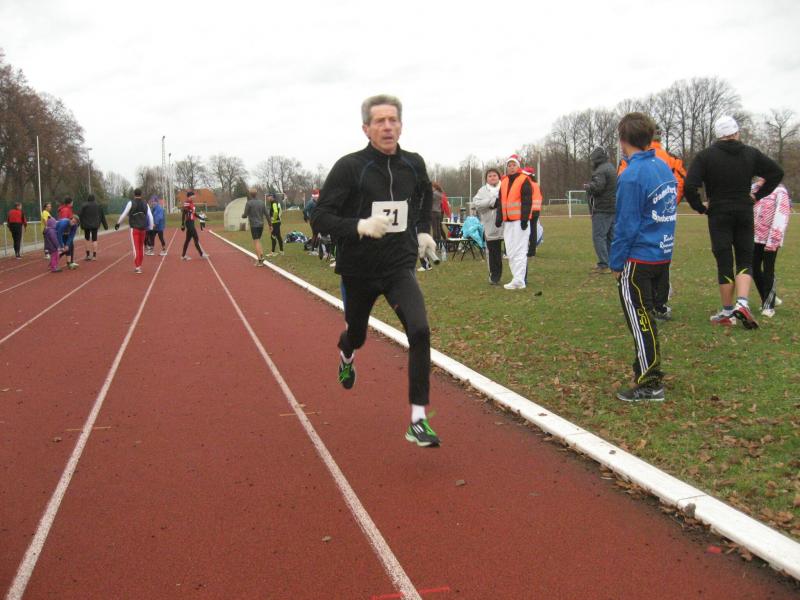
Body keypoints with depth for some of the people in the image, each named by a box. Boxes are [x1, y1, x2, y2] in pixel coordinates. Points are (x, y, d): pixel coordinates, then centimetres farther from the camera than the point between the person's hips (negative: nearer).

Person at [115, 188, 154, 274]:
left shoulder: (131, 203, -3)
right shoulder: (145, 204, 7)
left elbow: (124, 214, -2)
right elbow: (150, 217, 4)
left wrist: (118, 223, 9)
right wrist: (150, 229, 10)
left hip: (134, 228, -3)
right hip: (143, 229, 3)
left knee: (136, 247, -3)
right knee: (141, 247, 14)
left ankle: (137, 267, -9)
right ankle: (139, 265, 21)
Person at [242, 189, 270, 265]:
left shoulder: (249, 203, -8)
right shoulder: (261, 203, 7)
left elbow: (245, 215, -6)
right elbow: (267, 214, 5)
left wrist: (242, 215, 18)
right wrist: (269, 225, 12)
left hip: (254, 225, -5)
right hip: (261, 225, 5)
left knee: (256, 242, -4)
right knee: (258, 241, 20)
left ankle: (260, 261, -10)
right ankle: (261, 256, 4)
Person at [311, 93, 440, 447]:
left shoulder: (413, 164, 0)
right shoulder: (349, 167, -13)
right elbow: (319, 218, -14)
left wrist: (423, 230, 11)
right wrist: (360, 226, -30)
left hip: (400, 268, 2)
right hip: (358, 271, -1)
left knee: (419, 331, -21)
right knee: (356, 335, 19)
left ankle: (418, 421, -13)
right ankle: (346, 356, 61)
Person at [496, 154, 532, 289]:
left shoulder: (524, 180, -4)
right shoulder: (504, 182, 17)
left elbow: (527, 201, -11)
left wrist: (525, 219, -17)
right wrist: (499, 218, 12)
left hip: (519, 221, -8)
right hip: (507, 221, 8)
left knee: (519, 251, -9)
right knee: (510, 252, 8)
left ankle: (519, 281, -10)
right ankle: (517, 278, 15)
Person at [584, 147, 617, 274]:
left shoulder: (601, 170, -14)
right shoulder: (611, 168, 18)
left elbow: (597, 186, -27)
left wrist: (587, 186, -8)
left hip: (602, 209, -10)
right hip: (613, 208, 10)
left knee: (598, 236, -8)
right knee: (610, 236, 12)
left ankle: (603, 265, -12)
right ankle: (610, 262, 16)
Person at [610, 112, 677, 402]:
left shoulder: (632, 176, -17)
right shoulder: (664, 168, 8)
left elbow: (626, 225, -17)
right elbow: (668, 213, 14)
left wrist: (616, 262, -8)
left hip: (638, 260, -8)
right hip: (663, 256, 8)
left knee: (640, 321, 0)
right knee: (645, 317, 19)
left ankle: (650, 384, 5)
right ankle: (648, 370, 30)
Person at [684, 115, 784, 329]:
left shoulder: (705, 156, -7)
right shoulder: (751, 154, 3)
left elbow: (689, 186, -17)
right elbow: (777, 172, 6)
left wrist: (700, 207, -3)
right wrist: (759, 195, 10)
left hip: (719, 215, -2)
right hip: (745, 213, 2)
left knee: (724, 263, 4)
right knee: (745, 260, 11)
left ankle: (727, 312, 11)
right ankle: (742, 302, -10)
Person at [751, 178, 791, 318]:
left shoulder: (780, 192, -10)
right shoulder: (756, 190, 12)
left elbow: (780, 217, -16)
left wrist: (773, 241, -19)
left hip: (770, 240, -7)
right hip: (755, 238, 7)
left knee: (768, 272, -2)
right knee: (755, 270, 10)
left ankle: (768, 306, 9)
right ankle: (771, 299, 28)